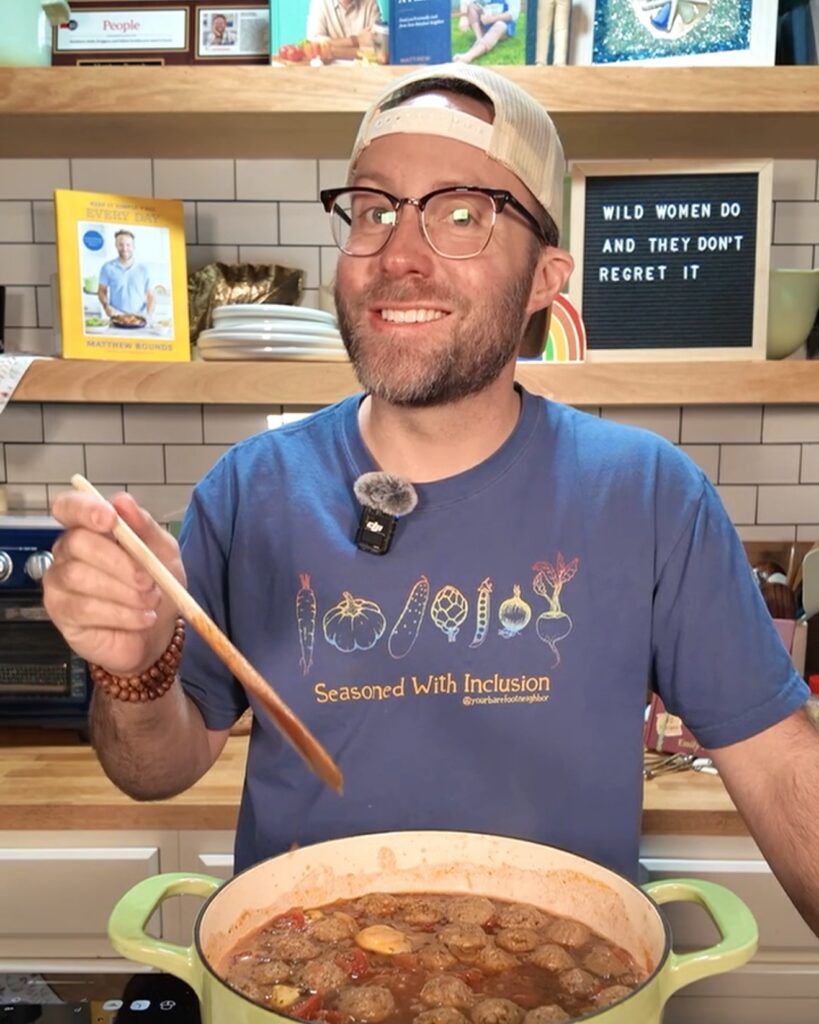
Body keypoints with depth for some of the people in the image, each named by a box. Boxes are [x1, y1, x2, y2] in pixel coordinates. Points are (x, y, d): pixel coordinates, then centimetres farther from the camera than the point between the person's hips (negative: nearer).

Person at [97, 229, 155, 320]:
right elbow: (102, 291, 13)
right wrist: (106, 306, -6)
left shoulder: (143, 269, 8)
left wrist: (148, 315, -6)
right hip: (117, 318, -1)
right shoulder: (107, 268, 6)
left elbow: (151, 296, 9)